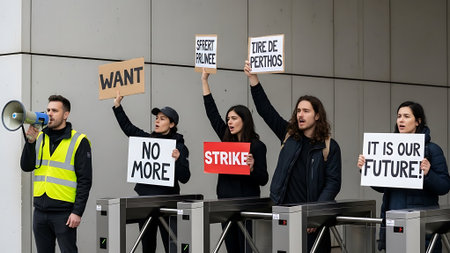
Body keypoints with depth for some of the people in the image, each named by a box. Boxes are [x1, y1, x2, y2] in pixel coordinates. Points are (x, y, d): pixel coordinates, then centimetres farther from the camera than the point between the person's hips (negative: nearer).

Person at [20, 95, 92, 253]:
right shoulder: (39, 138, 12)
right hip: (40, 210, 5)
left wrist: (78, 212, -14)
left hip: (63, 212, -5)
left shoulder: (78, 142, -5)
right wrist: (30, 141, -8)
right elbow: (26, 167, 5)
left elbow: (85, 180, -8)